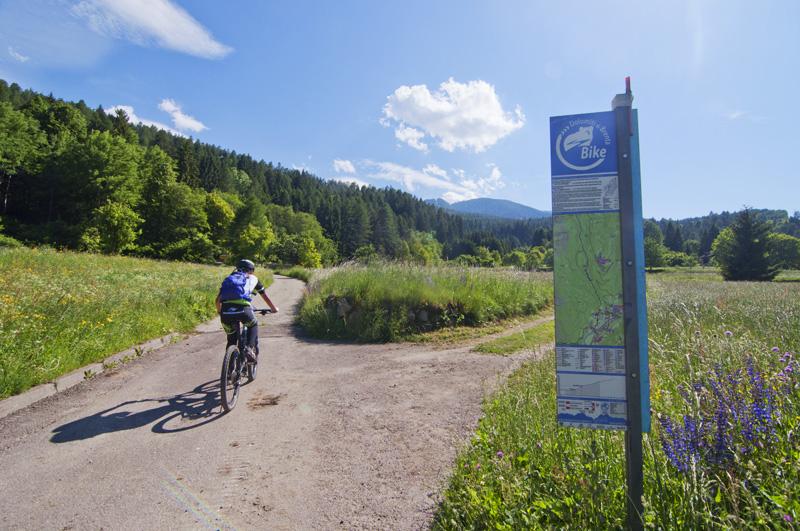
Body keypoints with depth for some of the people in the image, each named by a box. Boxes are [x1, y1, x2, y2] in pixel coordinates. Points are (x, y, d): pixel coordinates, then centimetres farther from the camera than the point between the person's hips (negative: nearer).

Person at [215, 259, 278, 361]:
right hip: (243, 309, -2)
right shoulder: (253, 279, 26)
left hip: (226, 311, 3)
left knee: (231, 340, 22)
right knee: (253, 325, 29)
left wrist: (220, 312, 46)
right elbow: (265, 297, 35)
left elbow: (217, 301, 28)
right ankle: (250, 348, 10)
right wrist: (274, 308, 50)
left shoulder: (228, 278, 31)